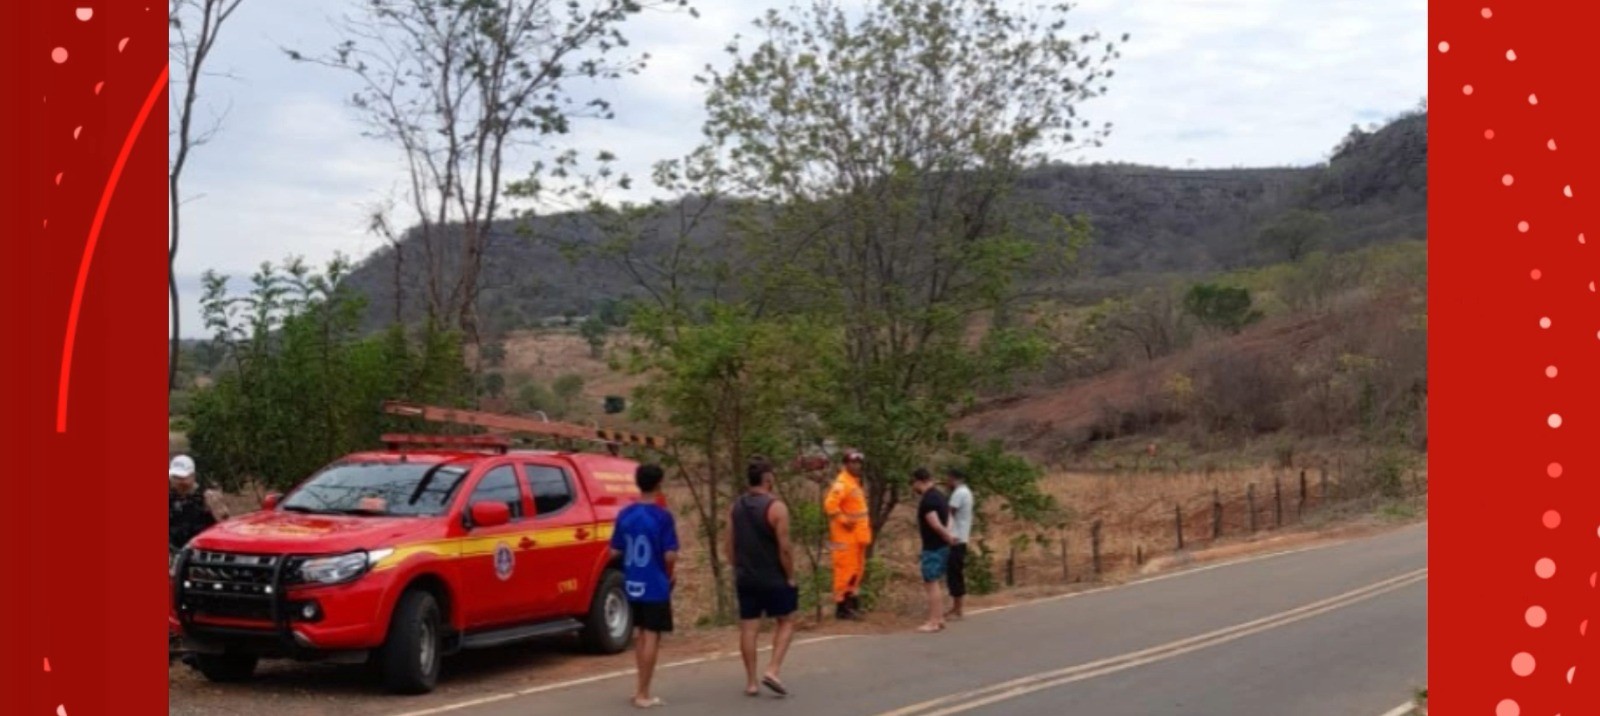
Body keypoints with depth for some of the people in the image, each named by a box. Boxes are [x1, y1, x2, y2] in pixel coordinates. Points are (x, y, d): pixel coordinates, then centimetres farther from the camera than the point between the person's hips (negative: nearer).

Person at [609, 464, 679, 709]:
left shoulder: (624, 515, 0)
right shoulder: (662, 517, -14)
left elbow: (614, 551, 3)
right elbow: (670, 555, -17)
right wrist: (671, 575, 2)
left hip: (632, 585, 5)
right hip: (656, 586, -5)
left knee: (640, 635, 18)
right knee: (651, 637, 1)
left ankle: (641, 689, 24)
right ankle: (643, 694, 3)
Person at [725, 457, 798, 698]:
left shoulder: (736, 507, 6)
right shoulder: (776, 507, -14)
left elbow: (730, 546, 8)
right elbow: (784, 548, -16)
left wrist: (739, 570, 16)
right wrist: (790, 577, -6)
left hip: (745, 579, 5)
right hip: (773, 579, -5)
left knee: (748, 628, 8)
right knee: (786, 622, 9)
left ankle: (751, 682, 10)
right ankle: (773, 670, -4)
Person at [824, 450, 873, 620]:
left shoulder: (855, 482, 16)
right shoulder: (841, 483, -15)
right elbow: (830, 505, -26)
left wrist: (866, 522, 14)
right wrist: (844, 521, -23)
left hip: (857, 535, 10)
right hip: (846, 535, -10)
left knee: (857, 568, 15)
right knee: (846, 568, -8)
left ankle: (851, 602, 24)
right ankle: (842, 605, -4)